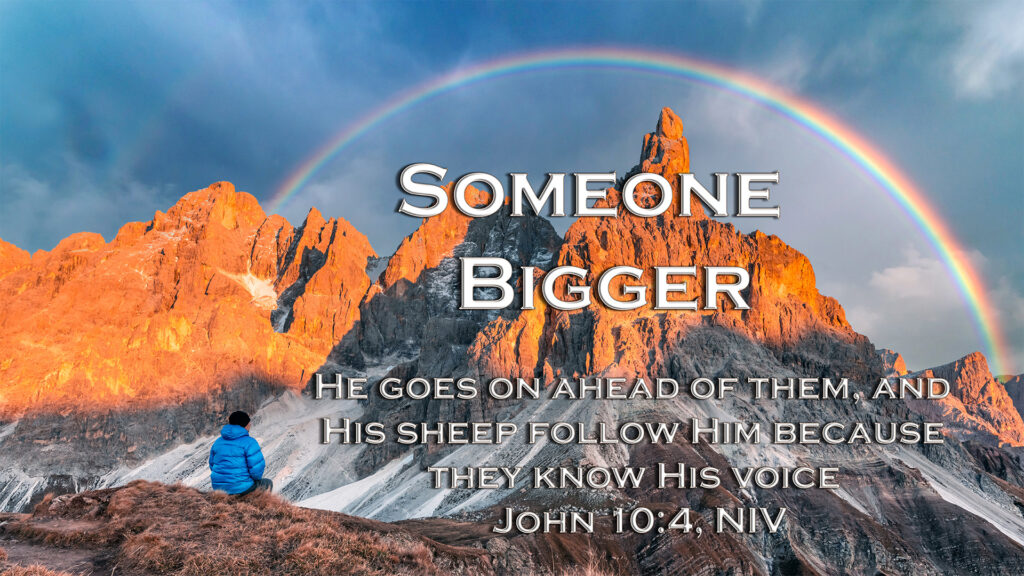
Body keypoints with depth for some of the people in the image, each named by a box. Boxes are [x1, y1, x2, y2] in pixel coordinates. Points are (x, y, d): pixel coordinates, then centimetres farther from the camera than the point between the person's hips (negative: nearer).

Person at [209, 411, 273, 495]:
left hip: (219, 488, 7)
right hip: (241, 488, -7)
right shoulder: (249, 442, -14)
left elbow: (212, 465, 14)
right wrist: (257, 477, 4)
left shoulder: (218, 442, 6)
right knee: (268, 483, 22)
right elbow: (256, 468, -18)